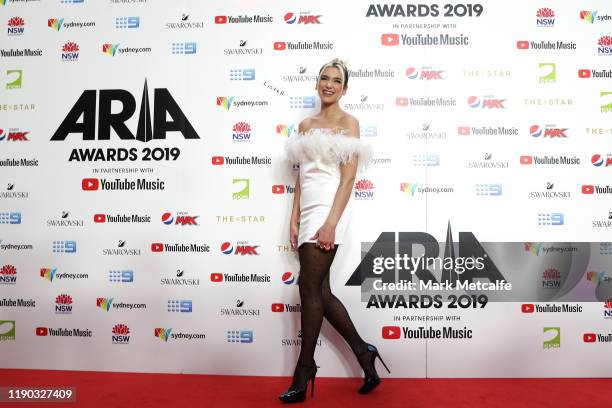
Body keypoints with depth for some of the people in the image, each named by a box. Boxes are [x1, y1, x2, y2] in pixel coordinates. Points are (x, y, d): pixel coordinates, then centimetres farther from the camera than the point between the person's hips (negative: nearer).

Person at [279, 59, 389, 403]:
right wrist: (294, 220, 8)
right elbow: (302, 177, 15)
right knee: (321, 292, 7)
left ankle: (304, 369, 11)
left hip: (329, 208, -7)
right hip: (308, 210, 7)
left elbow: (348, 179, -9)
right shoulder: (306, 125, 18)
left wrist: (331, 223, -18)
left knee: (309, 287, -4)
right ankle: (364, 353, 22)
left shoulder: (348, 123, 0)